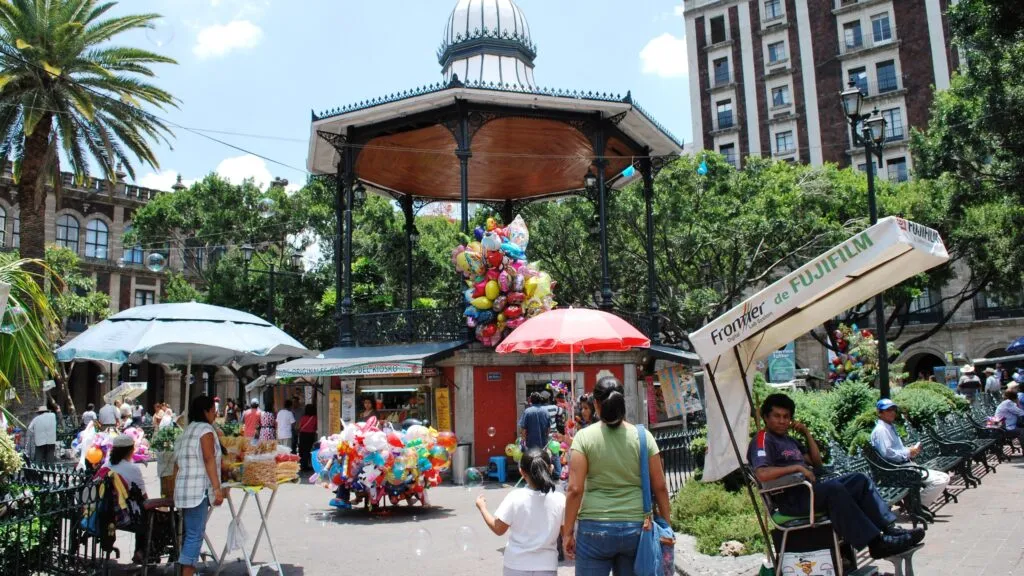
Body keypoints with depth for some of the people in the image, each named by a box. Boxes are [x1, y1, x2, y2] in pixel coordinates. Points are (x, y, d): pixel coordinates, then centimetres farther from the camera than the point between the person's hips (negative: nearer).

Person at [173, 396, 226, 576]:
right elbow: (209, 460, -15)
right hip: (199, 490, -9)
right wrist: (217, 488, -17)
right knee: (195, 535, -8)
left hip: (183, 489, 9)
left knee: (188, 534, 13)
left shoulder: (187, 431, 19)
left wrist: (176, 490, 24)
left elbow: (177, 464, 20)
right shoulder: (206, 429, -7)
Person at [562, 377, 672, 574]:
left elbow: (575, 489, -9)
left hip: (595, 529, -2)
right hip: (635, 528, 2)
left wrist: (568, 531, 0)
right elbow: (660, 487, 3)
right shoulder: (643, 436, 0)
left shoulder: (584, 437, -6)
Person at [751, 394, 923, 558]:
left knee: (859, 480, 4)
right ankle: (875, 542, -28)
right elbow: (762, 474, -26)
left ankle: (889, 528, -1)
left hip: (810, 490, 10)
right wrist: (797, 467, -21)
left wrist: (807, 433, 12)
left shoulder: (788, 440, 22)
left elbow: (817, 462, 22)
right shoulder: (763, 441, -9)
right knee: (834, 489, -33)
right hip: (792, 499, -10)